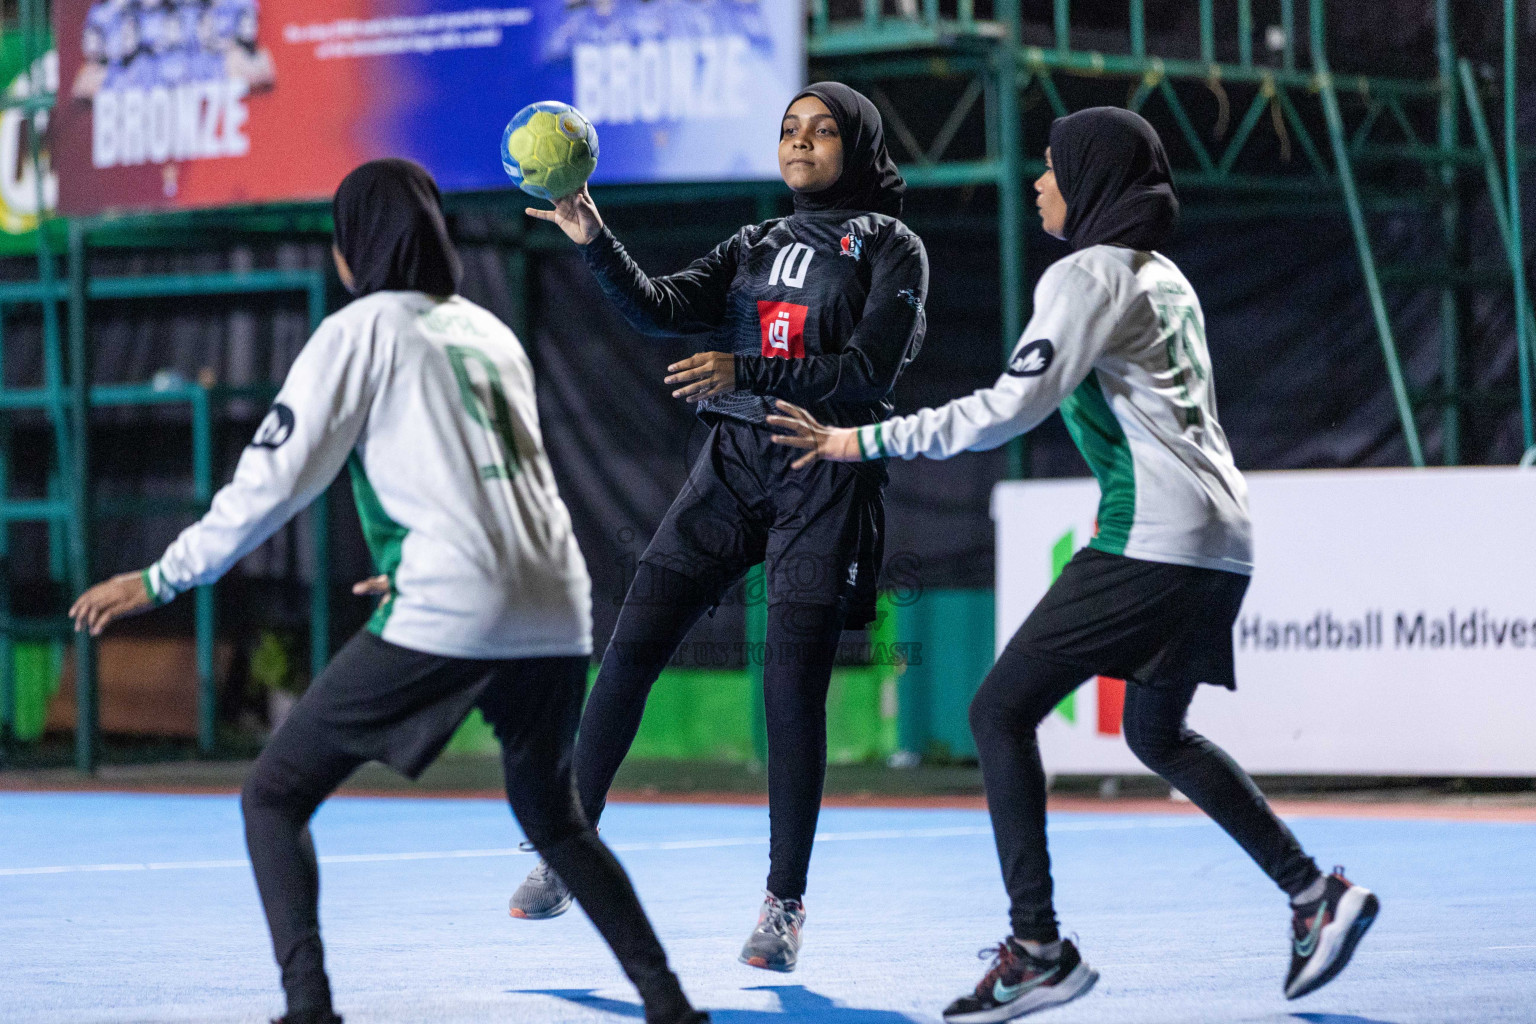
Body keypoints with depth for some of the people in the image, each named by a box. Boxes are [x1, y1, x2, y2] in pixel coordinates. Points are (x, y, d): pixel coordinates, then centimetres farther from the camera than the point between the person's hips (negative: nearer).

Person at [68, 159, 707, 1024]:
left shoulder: (362, 329, 3)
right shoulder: (490, 331, 22)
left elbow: (275, 478, -1)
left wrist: (161, 580, 6)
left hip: (447, 613, -7)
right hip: (556, 614, 7)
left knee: (275, 796, 2)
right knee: (553, 819, 27)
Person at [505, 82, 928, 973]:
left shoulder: (889, 247, 1)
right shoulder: (756, 246, 16)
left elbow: (870, 373, -10)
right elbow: (663, 310, 2)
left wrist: (745, 373, -16)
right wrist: (596, 244, -14)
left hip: (825, 478, -4)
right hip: (734, 465, 5)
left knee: (794, 689, -7)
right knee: (630, 653, -5)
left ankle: (786, 905, 4)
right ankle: (563, 858, 0)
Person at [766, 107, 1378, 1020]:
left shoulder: (1089, 275, -8)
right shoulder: (1165, 277, 19)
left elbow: (1009, 409, -17)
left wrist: (865, 441, -13)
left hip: (1153, 540, -9)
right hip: (1220, 542, 9)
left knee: (1001, 711, -6)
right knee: (1158, 734, 25)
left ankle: (1038, 950, -12)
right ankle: (1316, 894, 19)